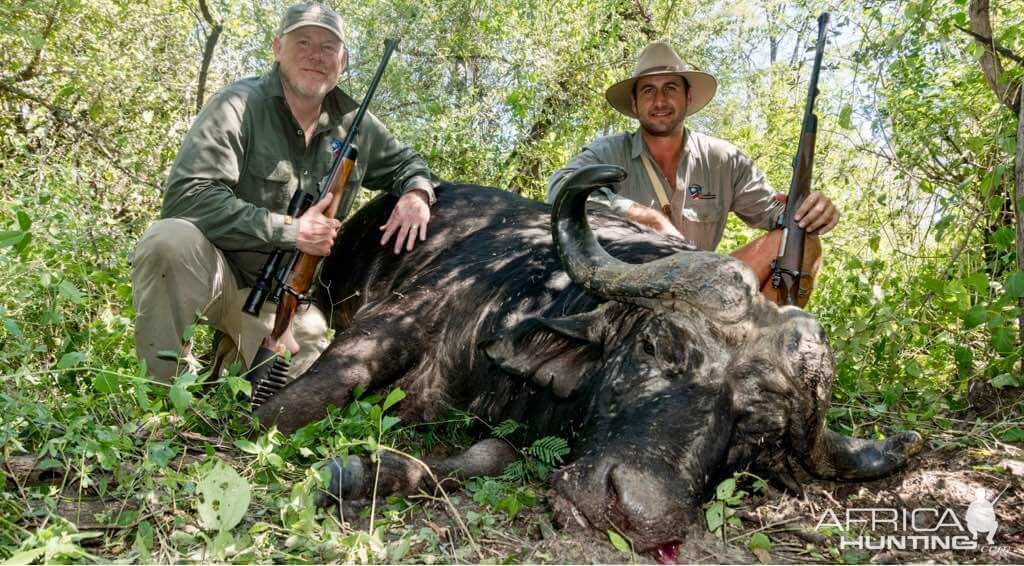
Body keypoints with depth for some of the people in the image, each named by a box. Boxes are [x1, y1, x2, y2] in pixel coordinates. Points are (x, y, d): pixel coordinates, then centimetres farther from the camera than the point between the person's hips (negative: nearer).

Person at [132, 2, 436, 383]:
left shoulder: (354, 125, 4)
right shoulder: (239, 107, -12)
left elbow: (406, 163, 21)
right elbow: (187, 196, -23)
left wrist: (416, 193, -5)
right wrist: (291, 231, -24)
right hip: (216, 271, -4)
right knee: (170, 239, -37)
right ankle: (160, 391, -17)